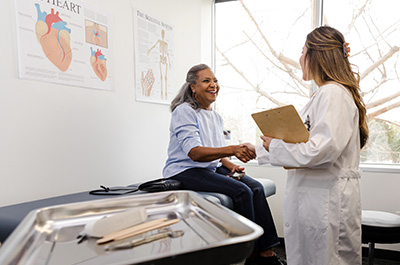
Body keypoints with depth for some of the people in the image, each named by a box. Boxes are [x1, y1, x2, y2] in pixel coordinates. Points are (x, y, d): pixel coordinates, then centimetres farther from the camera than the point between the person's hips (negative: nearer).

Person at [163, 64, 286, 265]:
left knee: (256, 187, -15)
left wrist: (230, 165, -1)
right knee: (241, 191, -25)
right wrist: (232, 150, -34)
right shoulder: (184, 111, -11)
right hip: (185, 171, -7)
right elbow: (194, 152, -23)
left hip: (212, 168, 8)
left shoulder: (215, 116, 15)